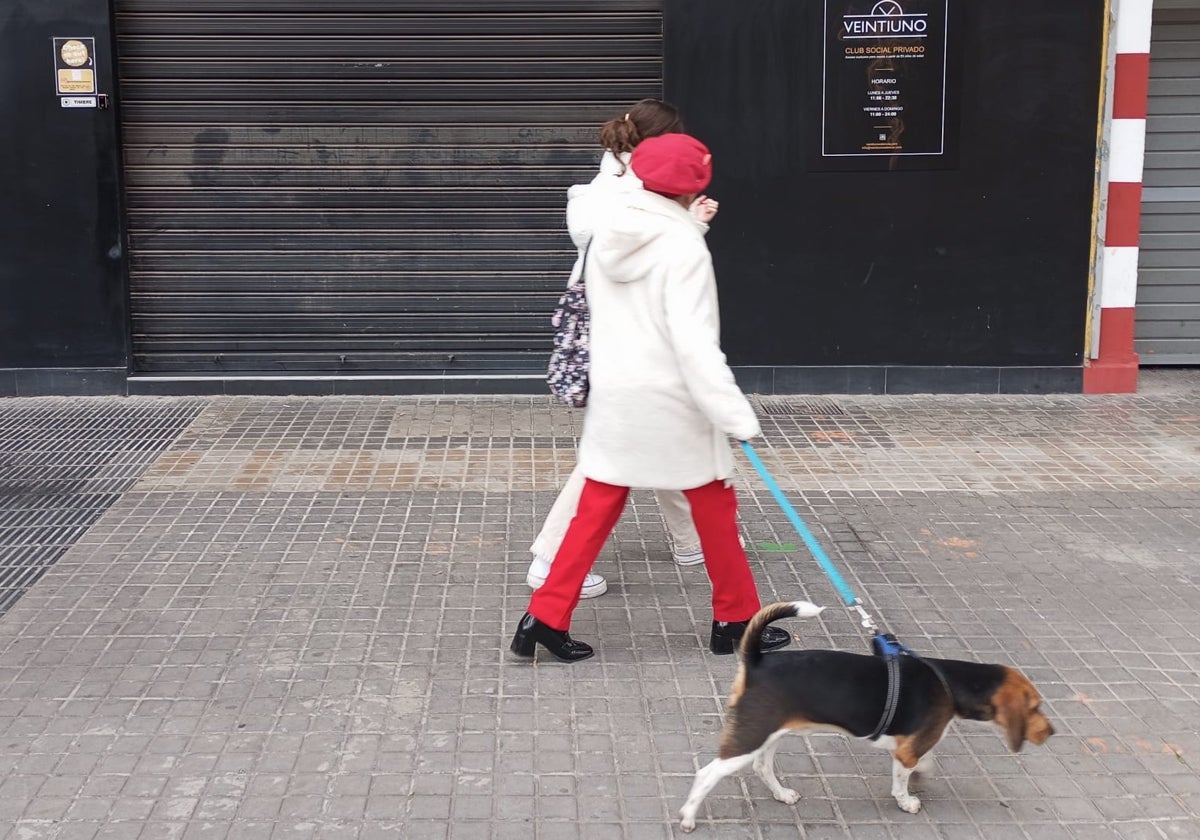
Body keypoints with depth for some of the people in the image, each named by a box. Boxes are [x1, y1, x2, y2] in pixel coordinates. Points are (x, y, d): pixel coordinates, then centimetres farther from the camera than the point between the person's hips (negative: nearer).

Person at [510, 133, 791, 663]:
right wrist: (735, 414, -21)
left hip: (613, 395, 6)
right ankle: (736, 621, 22)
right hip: (671, 401, -6)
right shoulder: (684, 246, -18)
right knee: (715, 506, 11)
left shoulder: (609, 233, 4)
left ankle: (544, 618, 10)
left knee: (596, 511, 12)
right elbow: (694, 342, -23)